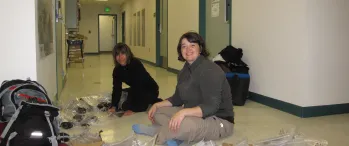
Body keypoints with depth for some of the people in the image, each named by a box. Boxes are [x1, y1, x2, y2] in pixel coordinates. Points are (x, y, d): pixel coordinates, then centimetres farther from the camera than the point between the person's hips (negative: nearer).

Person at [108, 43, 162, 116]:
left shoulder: (136, 64, -29)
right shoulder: (117, 70, -8)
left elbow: (137, 86, -33)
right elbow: (116, 89, -11)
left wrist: (132, 109, -35)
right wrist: (114, 106, -25)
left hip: (150, 90, -7)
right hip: (137, 90, 7)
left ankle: (154, 101, 3)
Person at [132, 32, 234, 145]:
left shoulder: (209, 70, -21)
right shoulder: (186, 70, 7)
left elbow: (211, 106, -30)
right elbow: (177, 98, 14)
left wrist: (183, 112, -40)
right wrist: (157, 105, 2)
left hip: (219, 121, -9)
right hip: (193, 115, 10)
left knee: (183, 124, -38)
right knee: (158, 112, 7)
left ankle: (156, 131, -10)